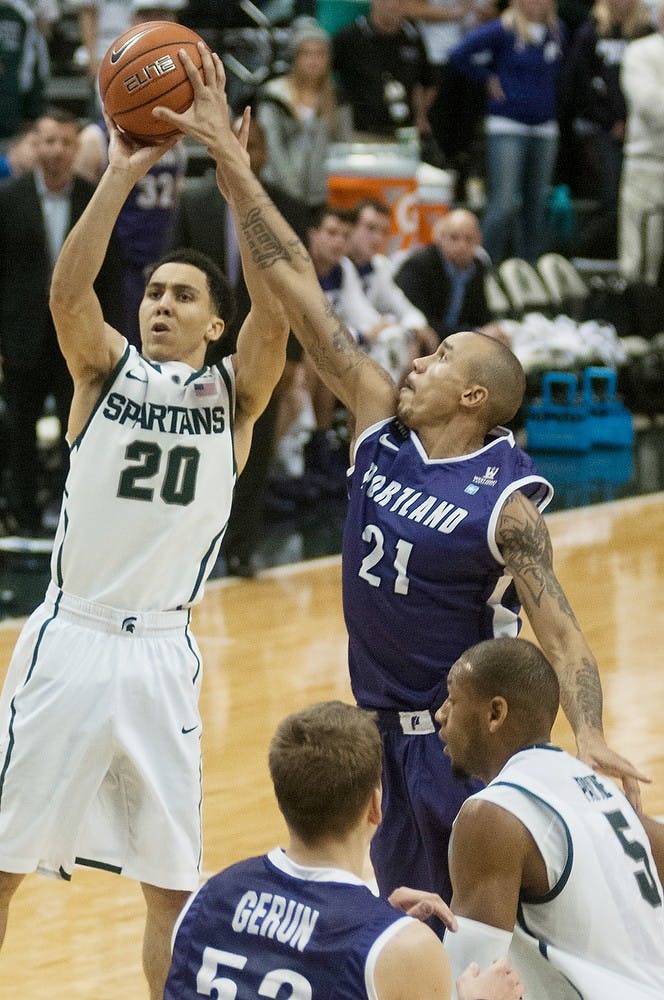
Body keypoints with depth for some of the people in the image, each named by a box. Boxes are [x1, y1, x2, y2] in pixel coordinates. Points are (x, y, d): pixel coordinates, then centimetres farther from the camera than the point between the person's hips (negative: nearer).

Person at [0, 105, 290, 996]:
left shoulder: (233, 394, 4)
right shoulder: (107, 369, 4)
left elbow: (275, 307, -13)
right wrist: (121, 176, -25)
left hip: (160, 651, 1)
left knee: (172, 880, 7)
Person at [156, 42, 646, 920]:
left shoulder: (505, 501, -17)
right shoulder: (382, 424, -1)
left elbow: (559, 632, -21)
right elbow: (297, 287, -3)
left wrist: (588, 737, -39)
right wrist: (229, 163, -6)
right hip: (386, 728, 7)